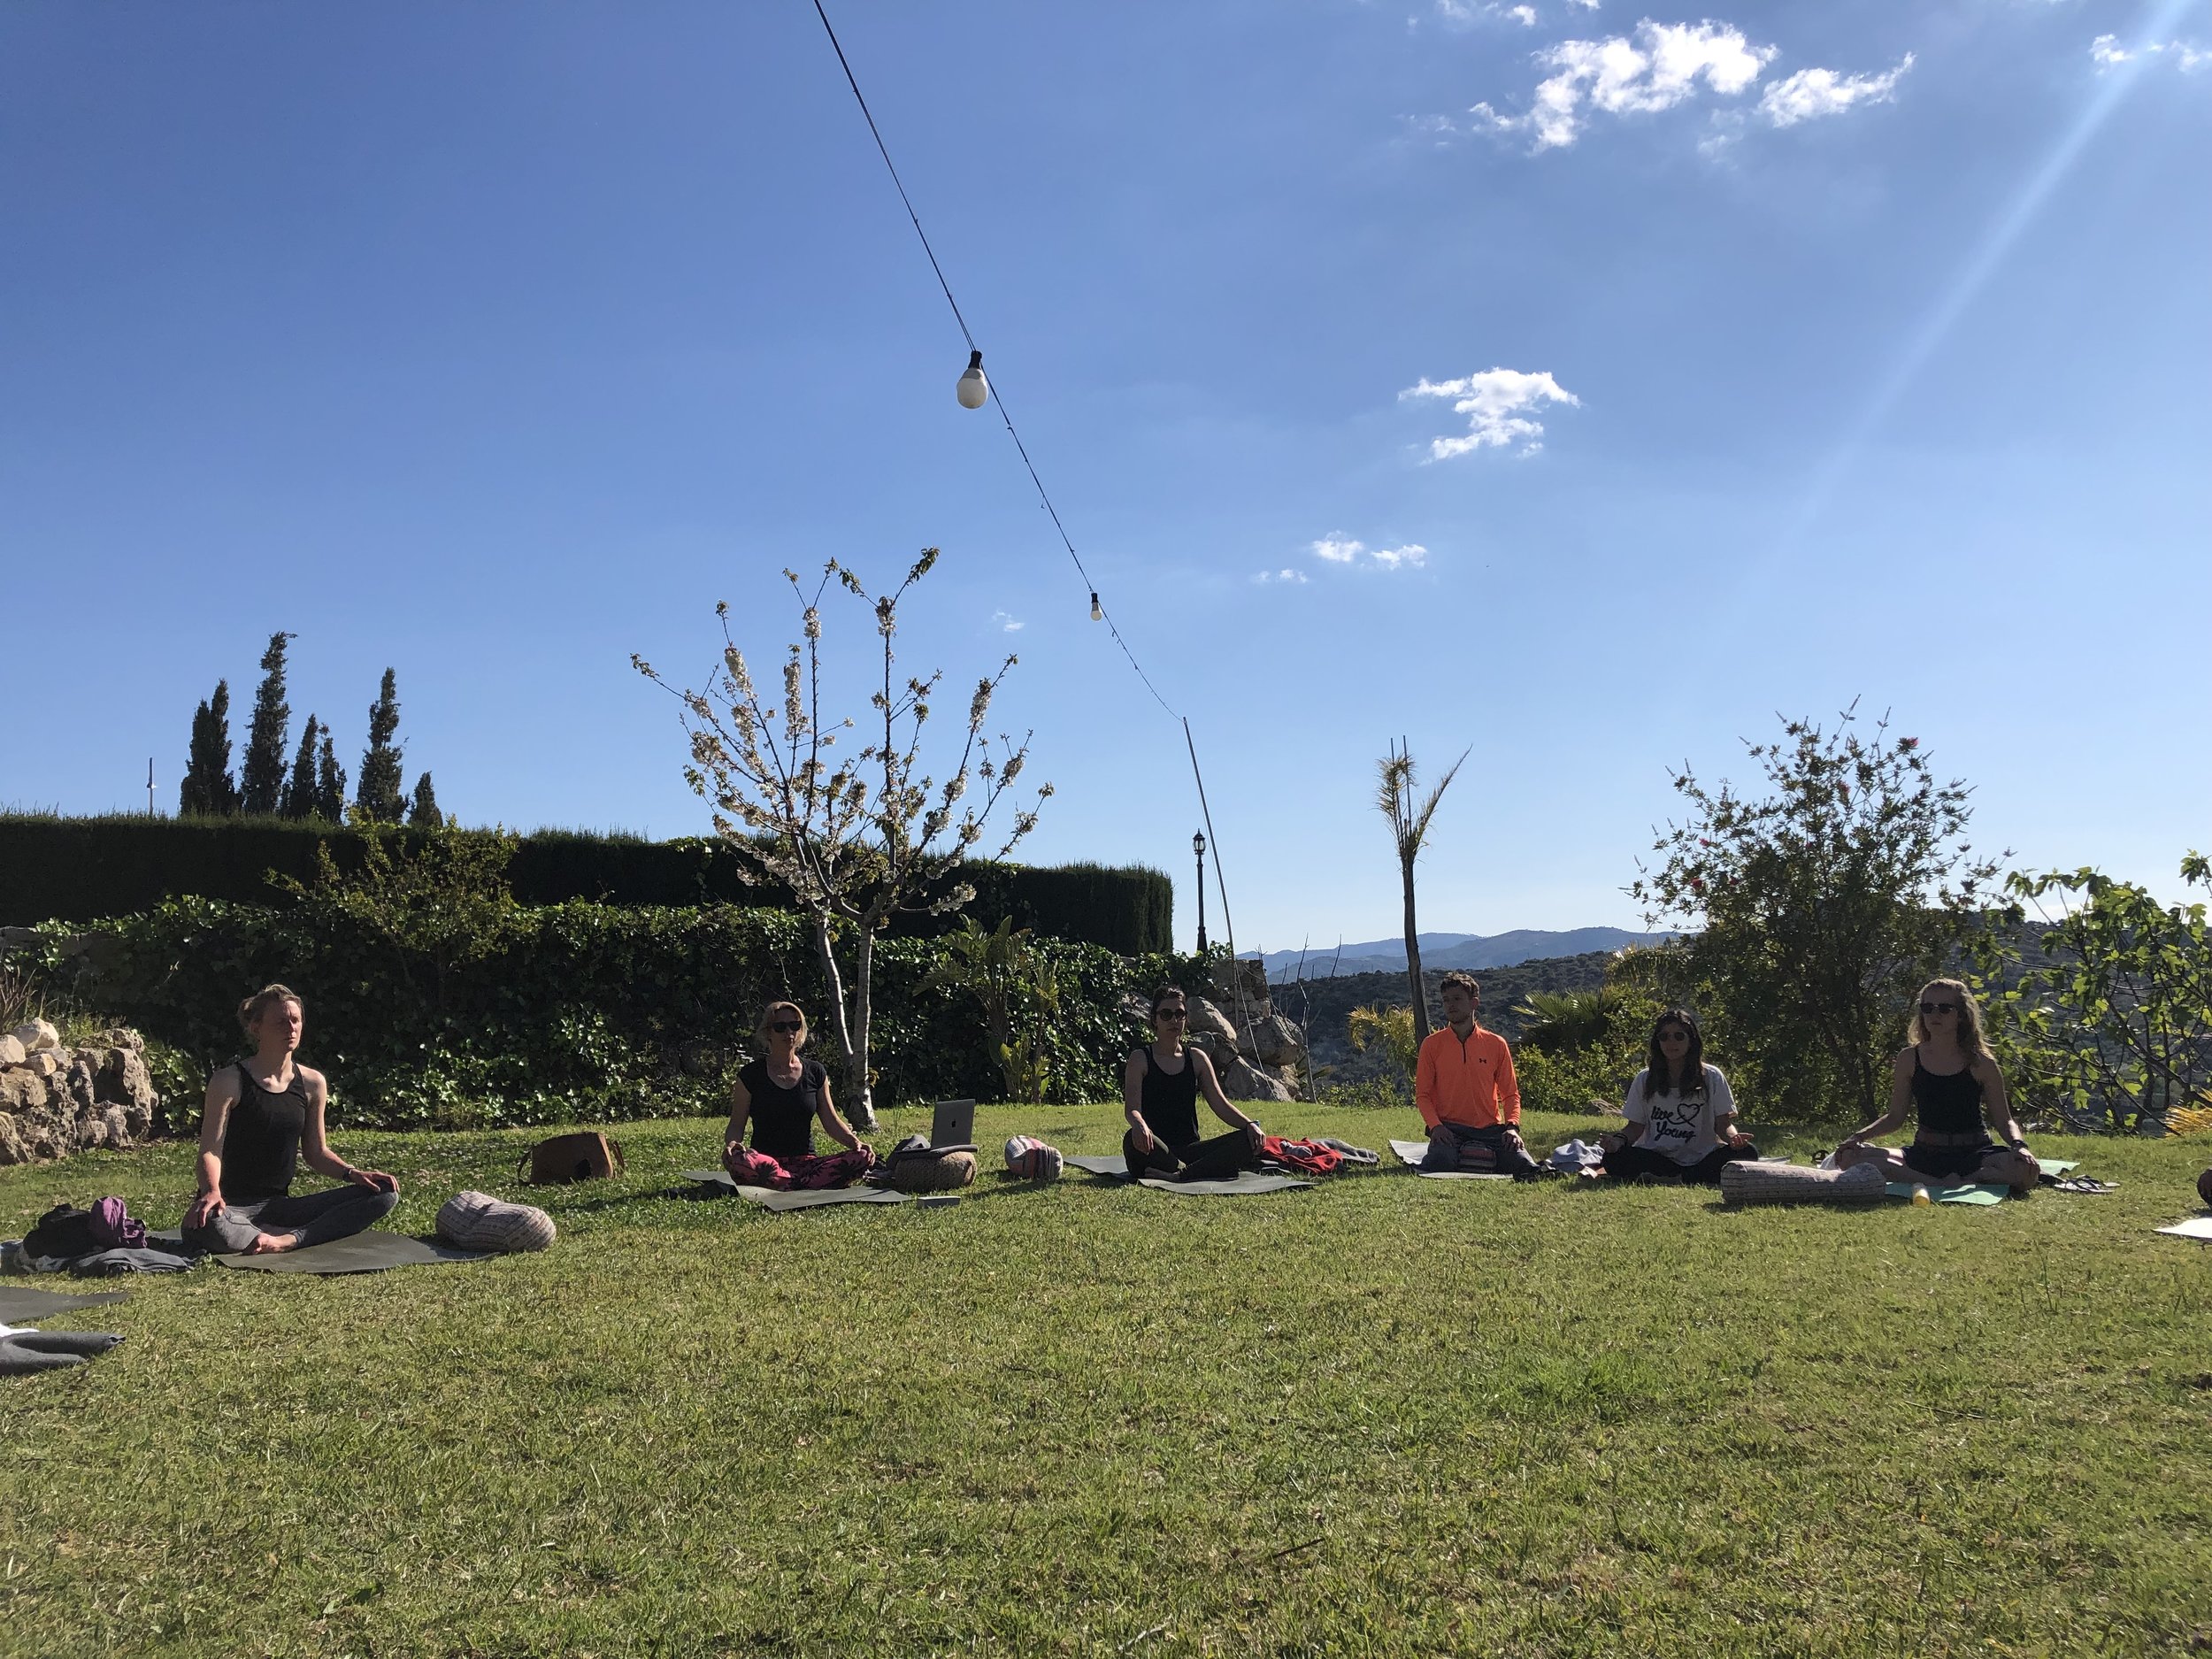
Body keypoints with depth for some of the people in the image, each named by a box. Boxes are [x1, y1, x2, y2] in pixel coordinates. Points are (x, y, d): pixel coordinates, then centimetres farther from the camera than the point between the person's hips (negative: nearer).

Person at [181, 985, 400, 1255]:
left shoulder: (312, 1083, 7)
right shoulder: (229, 1082, -7)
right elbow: (210, 1151, -12)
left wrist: (352, 1173, -3)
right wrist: (212, 1191, -33)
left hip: (280, 1206, 6)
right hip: (232, 1207, -5)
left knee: (385, 1194, -12)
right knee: (206, 1223, -44)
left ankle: (289, 1240, -27)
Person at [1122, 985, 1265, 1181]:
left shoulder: (1197, 1058, 13)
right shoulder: (1140, 1059, 1)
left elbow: (1220, 1104, 8)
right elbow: (1131, 1108, -11)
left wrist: (1249, 1124, -12)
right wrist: (1139, 1125, -37)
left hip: (1190, 1150, 4)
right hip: (1155, 1151, -4)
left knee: (1249, 1139, -20)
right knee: (1133, 1139, -39)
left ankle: (1180, 1176, -35)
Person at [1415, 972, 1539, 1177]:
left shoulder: (1496, 1044, 8)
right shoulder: (1432, 1044, 5)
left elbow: (1511, 1093, 12)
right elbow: (1422, 1094, 4)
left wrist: (1512, 1126, -7)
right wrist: (1435, 1126, -13)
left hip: (1490, 1129, 2)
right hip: (1450, 1129, -2)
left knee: (1527, 1168, -21)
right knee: (1440, 1164, -34)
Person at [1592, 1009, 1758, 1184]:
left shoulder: (1711, 1077, 5)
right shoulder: (1645, 1079, 7)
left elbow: (1723, 1124, 3)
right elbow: (1635, 1127, 6)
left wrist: (1733, 1137, -21)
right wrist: (1619, 1140, -16)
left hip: (1701, 1159, 1)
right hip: (1657, 1159, -1)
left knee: (1747, 1152, -28)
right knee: (1614, 1158, -30)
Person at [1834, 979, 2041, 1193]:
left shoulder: (1980, 1063, -2)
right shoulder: (1909, 1059, 3)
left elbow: (2003, 1120, 2)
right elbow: (1895, 1116, 8)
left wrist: (2019, 1146, -19)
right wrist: (1860, 1136, -8)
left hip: (1974, 1153, -1)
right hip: (1926, 1154, 1)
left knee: (2026, 1170, -34)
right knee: (1849, 1156, -23)